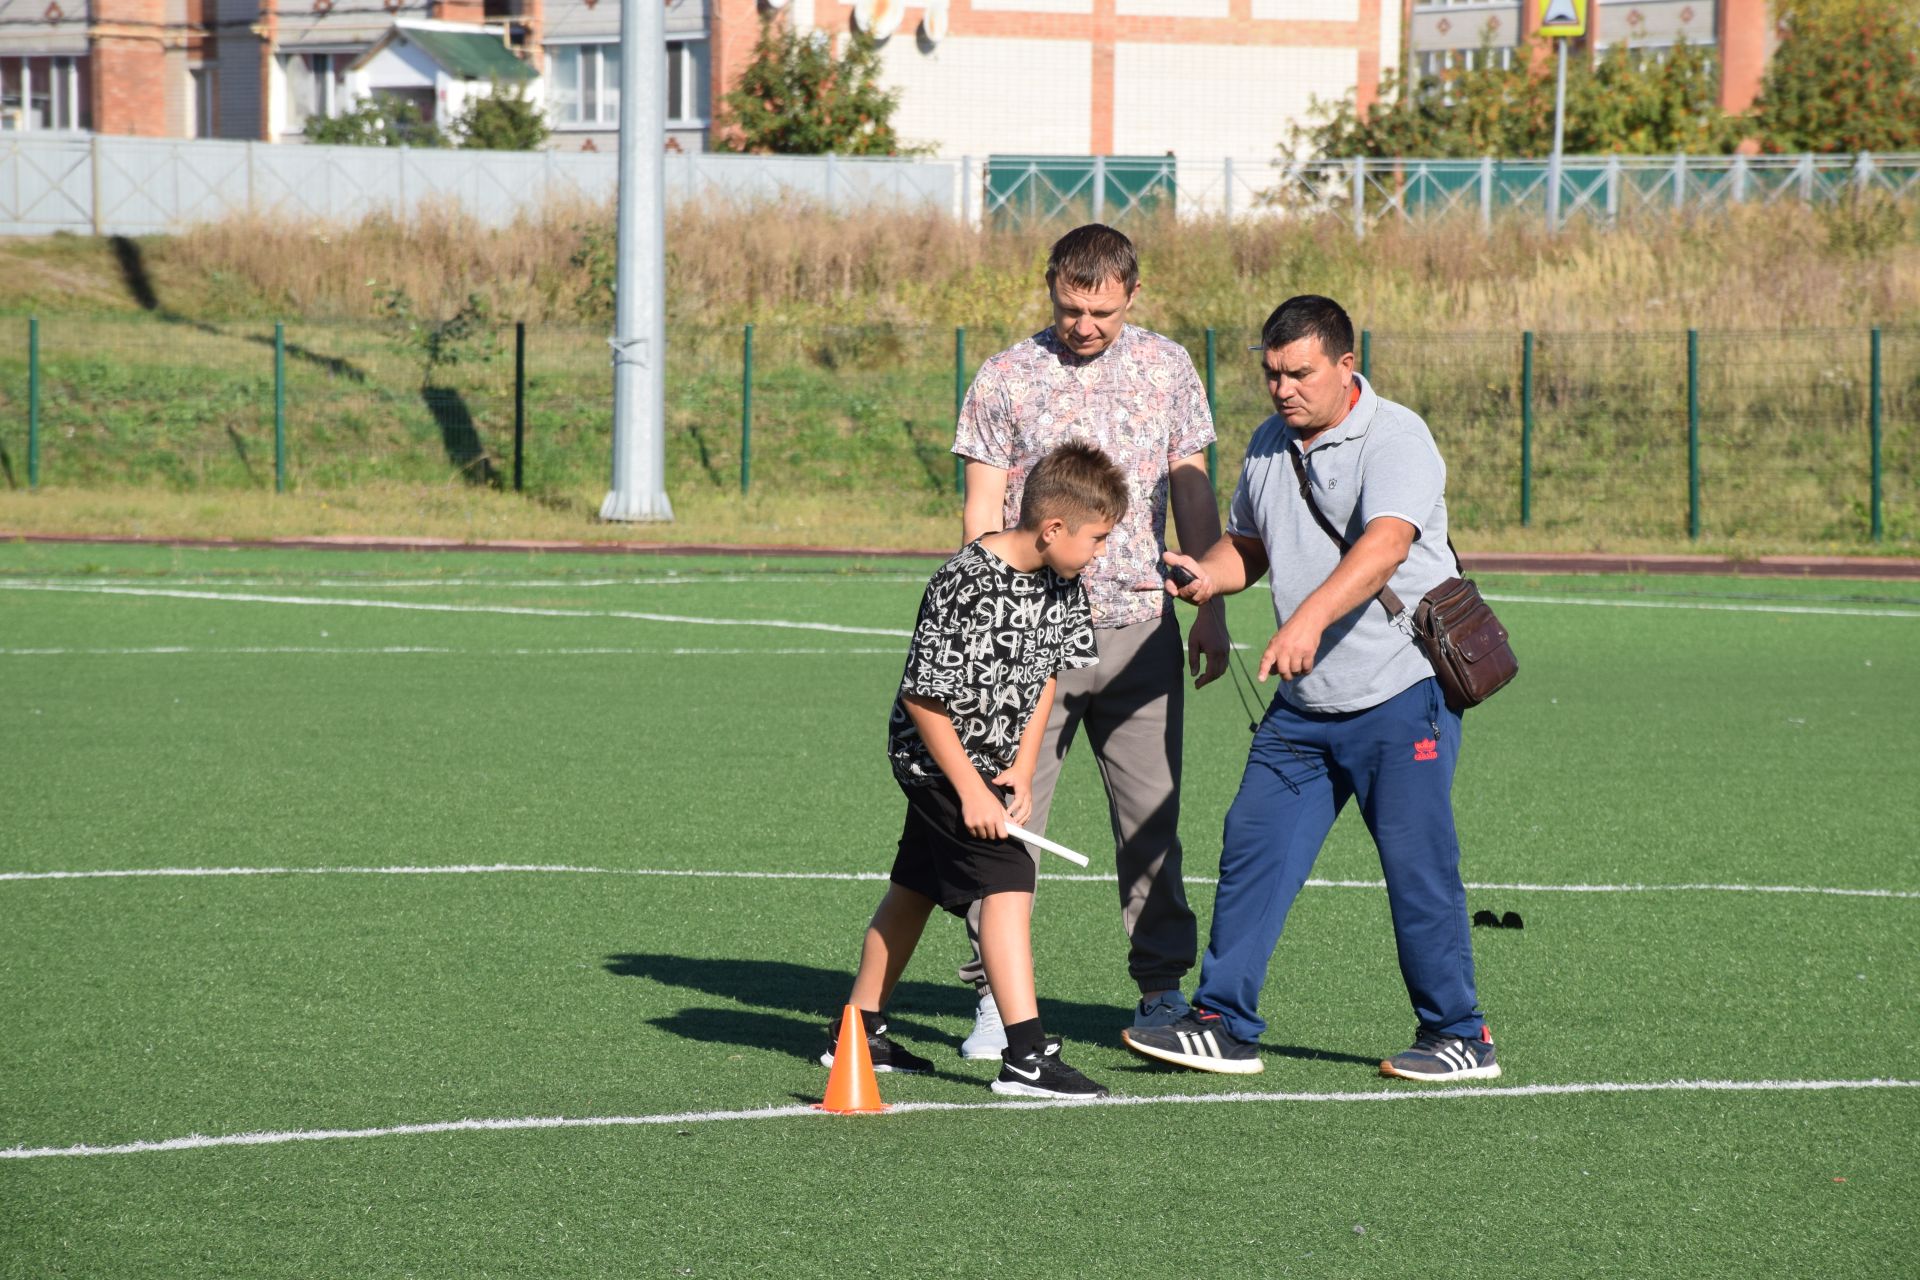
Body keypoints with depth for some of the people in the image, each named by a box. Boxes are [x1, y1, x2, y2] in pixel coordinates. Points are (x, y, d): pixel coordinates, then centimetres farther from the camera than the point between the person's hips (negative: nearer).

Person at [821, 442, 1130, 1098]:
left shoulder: (1063, 583, -3)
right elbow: (923, 697, -24)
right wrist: (971, 792, -21)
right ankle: (1026, 1055, -21)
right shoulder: (965, 587, -28)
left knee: (916, 887, 18)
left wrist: (1022, 770, 0)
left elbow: (1047, 674, 8)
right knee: (1007, 880, -18)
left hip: (992, 758, 9)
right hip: (939, 755, -9)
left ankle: (859, 1032, 30)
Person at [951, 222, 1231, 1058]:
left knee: (1150, 815, 5)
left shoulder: (1167, 369, 8)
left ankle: (1161, 988, 15)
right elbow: (982, 511, 3)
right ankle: (997, 997, 1)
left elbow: (1194, 494, 14)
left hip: (1141, 623, 2)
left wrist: (1211, 609, 9)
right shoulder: (1004, 380, 2)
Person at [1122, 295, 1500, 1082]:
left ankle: (1458, 1038, 7)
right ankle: (1223, 1025, 7)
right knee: (1253, 847, 2)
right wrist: (1209, 574, 1)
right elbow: (1249, 543, 25)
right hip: (1302, 705, 7)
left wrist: (1310, 616, -44)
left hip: (1401, 694, -7)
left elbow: (1384, 545, -30)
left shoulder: (1395, 439, -14)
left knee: (1417, 867, -5)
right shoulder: (1269, 446, 11)